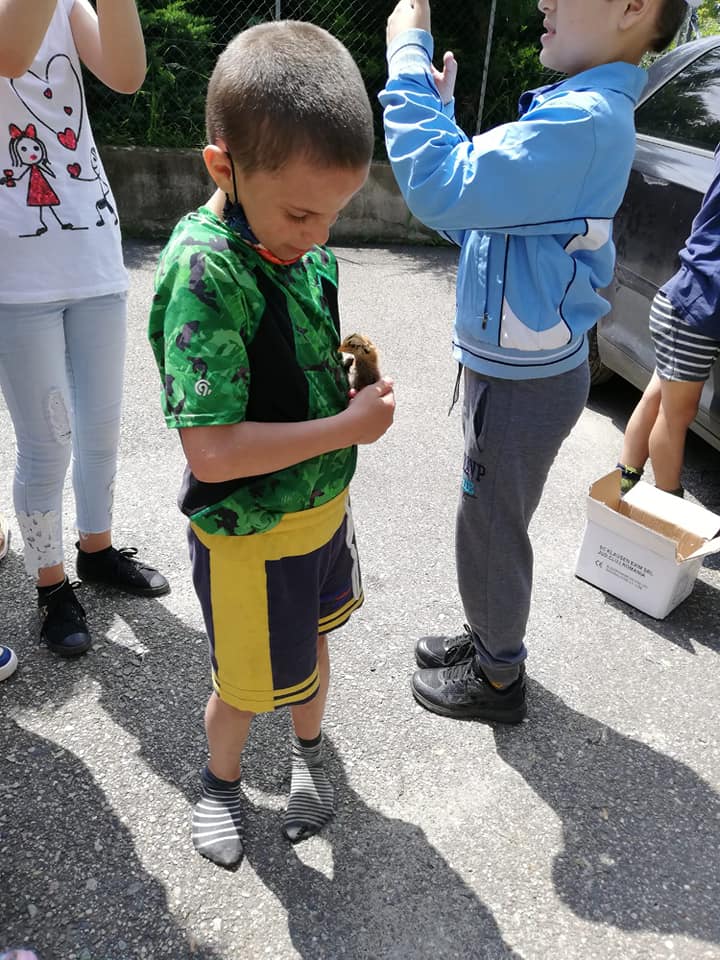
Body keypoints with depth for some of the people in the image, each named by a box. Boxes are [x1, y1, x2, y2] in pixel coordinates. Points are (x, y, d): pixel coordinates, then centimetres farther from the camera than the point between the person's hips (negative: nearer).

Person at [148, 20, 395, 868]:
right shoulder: (203, 271, -28)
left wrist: (346, 374, -1)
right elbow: (213, 451, -31)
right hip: (250, 535, -6)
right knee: (247, 688, 17)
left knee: (311, 646, 28)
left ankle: (307, 751, 57)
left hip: (322, 505, 7)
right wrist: (351, 426, -26)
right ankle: (220, 777, 50)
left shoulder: (302, 243, -4)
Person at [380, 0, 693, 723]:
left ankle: (497, 680, 30)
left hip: (522, 385, -10)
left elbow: (443, 191, -33)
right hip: (514, 369, 10)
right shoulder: (581, 110, 10)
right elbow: (477, 216, 14)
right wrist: (440, 111, 6)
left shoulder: (586, 120, -23)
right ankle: (490, 640, 45)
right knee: (493, 524, 23)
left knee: (488, 532, 7)